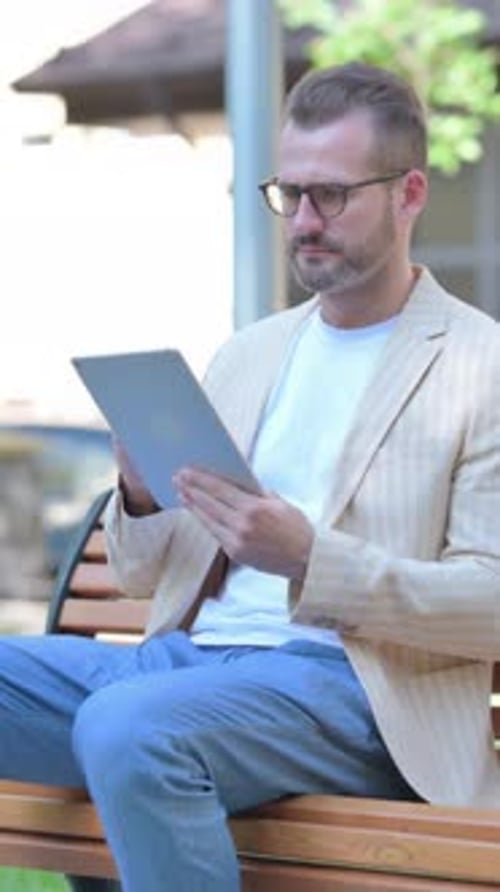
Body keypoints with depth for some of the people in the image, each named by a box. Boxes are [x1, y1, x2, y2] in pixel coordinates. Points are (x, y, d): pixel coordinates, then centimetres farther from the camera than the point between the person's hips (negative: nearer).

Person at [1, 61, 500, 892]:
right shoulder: (246, 356, 21)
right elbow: (149, 577, 23)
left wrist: (310, 560, -20)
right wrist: (143, 502, -2)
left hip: (350, 678, -6)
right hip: (189, 655, 6)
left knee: (128, 726, -35)